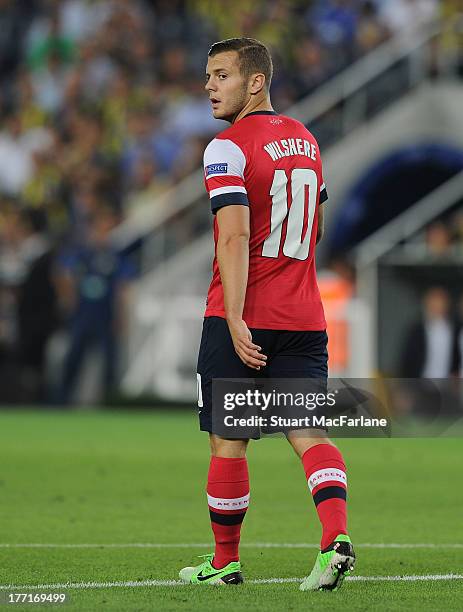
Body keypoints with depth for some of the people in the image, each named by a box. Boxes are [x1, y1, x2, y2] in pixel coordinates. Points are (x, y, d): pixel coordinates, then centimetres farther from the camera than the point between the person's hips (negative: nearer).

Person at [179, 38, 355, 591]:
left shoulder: (228, 149, -11)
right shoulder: (306, 141, 14)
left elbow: (235, 238, -20)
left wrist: (236, 320, -24)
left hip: (243, 320, -6)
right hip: (304, 317, 6)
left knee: (227, 442, 6)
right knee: (309, 433, 1)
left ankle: (225, 561, 15)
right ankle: (336, 536, -21)